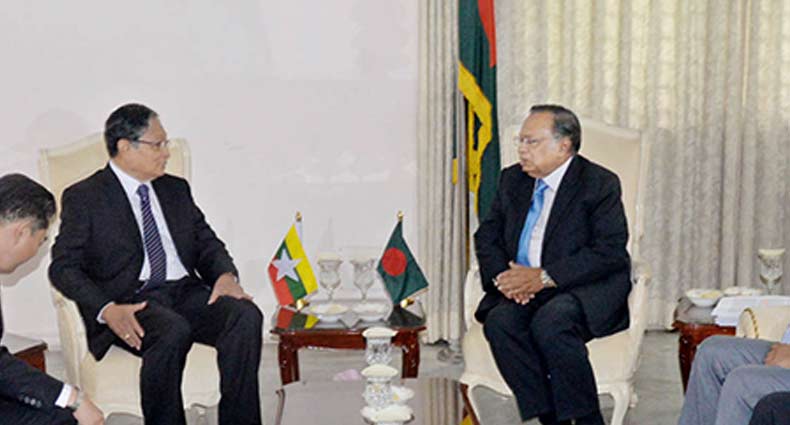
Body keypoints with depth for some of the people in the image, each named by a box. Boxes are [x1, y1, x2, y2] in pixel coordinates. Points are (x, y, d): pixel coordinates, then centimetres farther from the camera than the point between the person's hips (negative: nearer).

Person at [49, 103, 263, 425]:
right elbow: (63, 268, -2)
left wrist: (225, 275, -5)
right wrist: (107, 310, -20)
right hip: (128, 302, -5)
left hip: (186, 292, 5)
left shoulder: (176, 189, 21)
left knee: (246, 316, -24)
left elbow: (207, 242, 20)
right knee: (173, 330, -37)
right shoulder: (84, 197, 4)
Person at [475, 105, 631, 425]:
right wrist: (504, 277, -7)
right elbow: (486, 236, 15)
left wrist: (543, 277, -22)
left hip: (585, 289, -5)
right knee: (499, 321, -26)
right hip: (521, 289, 5)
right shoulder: (512, 179, 14)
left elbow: (610, 252, -15)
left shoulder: (599, 184, -5)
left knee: (550, 322, -35)